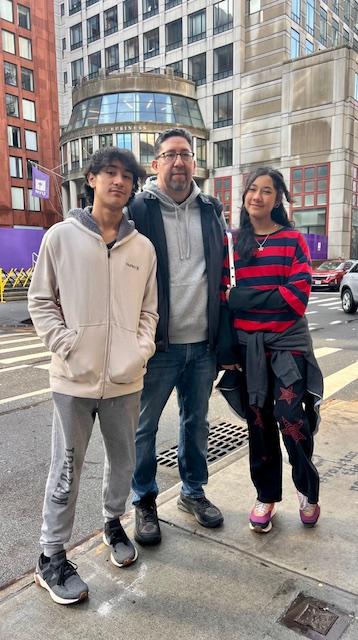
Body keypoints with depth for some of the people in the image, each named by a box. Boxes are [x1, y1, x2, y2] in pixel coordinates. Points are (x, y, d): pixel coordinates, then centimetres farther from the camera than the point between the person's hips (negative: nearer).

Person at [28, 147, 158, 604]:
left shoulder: (143, 247, 5)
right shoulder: (61, 236, -2)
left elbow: (149, 308, 11)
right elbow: (40, 300, 1)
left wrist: (142, 349, -4)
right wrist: (66, 345, -10)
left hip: (126, 379, 3)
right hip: (74, 377, -3)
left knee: (123, 460, 18)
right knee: (67, 468, 7)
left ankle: (112, 523, 44)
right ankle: (51, 557, 27)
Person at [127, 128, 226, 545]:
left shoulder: (211, 211, 9)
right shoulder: (137, 210, -5)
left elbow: (223, 274, 13)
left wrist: (222, 336, 9)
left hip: (203, 343, 5)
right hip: (158, 343, -4)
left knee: (196, 421, 18)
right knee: (144, 426, 9)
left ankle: (193, 491, 38)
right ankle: (144, 501, 30)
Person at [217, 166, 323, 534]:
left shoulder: (293, 240, 1)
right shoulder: (231, 242, 6)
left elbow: (298, 297, -10)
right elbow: (223, 299, 2)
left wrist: (243, 298, -12)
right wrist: (227, 351, -4)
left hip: (287, 343, -2)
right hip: (247, 346, 2)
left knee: (291, 416, -10)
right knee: (259, 423, 10)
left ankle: (308, 491, 19)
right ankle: (266, 496, 29)